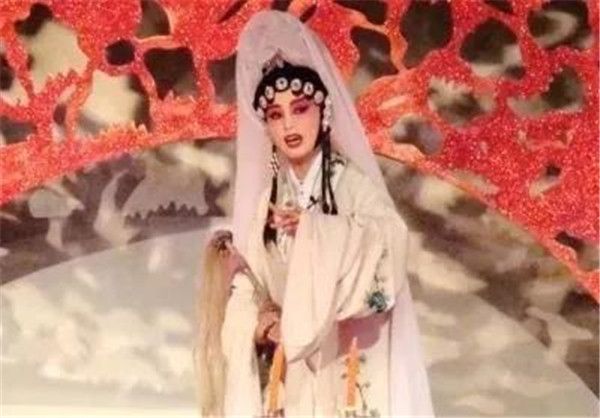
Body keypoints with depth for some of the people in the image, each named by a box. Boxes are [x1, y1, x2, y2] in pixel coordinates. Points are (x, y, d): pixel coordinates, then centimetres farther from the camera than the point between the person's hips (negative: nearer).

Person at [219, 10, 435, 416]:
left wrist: (314, 228, -18)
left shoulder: (354, 182, -3)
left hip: (349, 366, -4)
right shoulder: (266, 200, 10)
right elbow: (245, 286, 8)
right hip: (288, 372, 4)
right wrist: (259, 325, -11)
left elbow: (390, 240, -21)